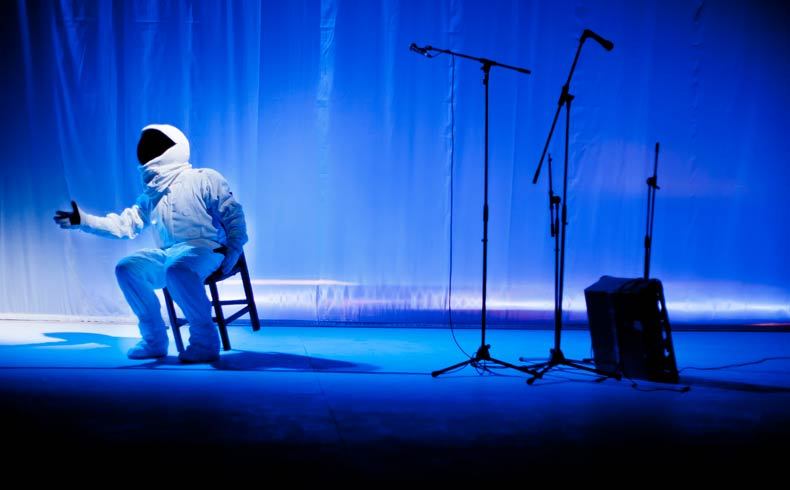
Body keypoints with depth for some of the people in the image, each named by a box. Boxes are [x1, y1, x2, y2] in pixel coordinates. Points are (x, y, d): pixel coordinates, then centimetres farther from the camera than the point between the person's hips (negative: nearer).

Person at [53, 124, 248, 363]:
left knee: (177, 269, -39)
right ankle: (155, 339, -9)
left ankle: (204, 340, -24)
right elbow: (123, 224, 20)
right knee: (126, 268, -20)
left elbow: (233, 215, 0)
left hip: (204, 248, -6)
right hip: (167, 253, 6)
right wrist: (84, 220, 9)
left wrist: (233, 249, -13)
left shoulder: (204, 179, 5)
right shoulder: (150, 196, 24)